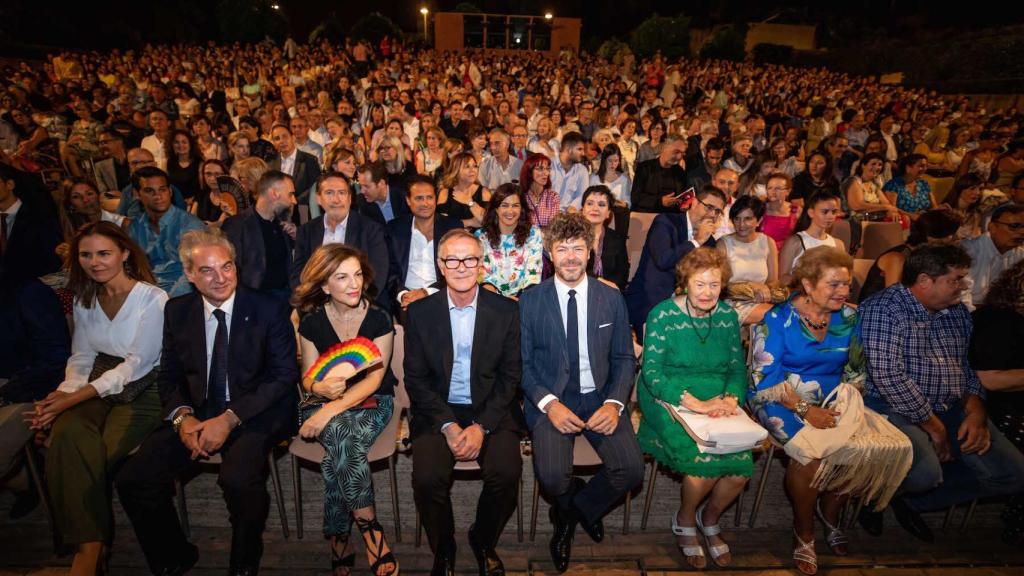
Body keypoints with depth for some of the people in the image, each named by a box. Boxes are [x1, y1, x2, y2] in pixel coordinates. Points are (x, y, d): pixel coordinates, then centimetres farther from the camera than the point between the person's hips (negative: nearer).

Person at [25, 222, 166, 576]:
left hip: (142, 389, -5)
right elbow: (81, 357, 12)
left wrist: (75, 398, -18)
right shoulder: (84, 299, 10)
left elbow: (137, 364, -13)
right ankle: (88, 546, -18)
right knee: (67, 435, -26)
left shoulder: (153, 299, -11)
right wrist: (64, 393, -8)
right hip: (97, 385, 5)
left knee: (101, 453, -27)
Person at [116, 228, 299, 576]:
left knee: (238, 479, -31)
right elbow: (169, 376, 12)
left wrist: (229, 418, -17)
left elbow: (285, 375, -8)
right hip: (195, 414, 5)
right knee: (131, 480, -11)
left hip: (253, 415, -4)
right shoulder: (177, 312, 8)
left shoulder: (269, 310, -6)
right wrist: (182, 416, -10)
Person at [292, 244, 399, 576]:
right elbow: (307, 379, 5)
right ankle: (374, 540, -23)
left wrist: (331, 410, -26)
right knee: (343, 439, -33)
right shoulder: (312, 322, -2)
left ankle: (339, 546, -12)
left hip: (371, 403, -1)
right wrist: (319, 388, -21)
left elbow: (373, 380, -12)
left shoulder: (379, 319, -8)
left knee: (336, 460, -31)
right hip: (326, 402, 2)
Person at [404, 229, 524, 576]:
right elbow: (415, 378, 0)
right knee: (428, 478, -23)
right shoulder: (420, 312, 1)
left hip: (492, 411, 0)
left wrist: (482, 426, -12)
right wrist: (448, 425, -13)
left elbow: (511, 375, 0)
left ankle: (483, 541, 10)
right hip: (437, 411, 0)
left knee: (507, 473, -22)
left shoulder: (506, 311, 0)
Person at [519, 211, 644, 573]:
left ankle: (572, 512, 14)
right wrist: (549, 404, -16)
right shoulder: (530, 301, -1)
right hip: (551, 400, -2)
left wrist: (614, 403, -11)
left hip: (600, 399, 2)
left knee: (631, 469, -19)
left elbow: (624, 359, 6)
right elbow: (523, 363, 0)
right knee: (552, 476, -25)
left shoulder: (611, 299, 4)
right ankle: (581, 507, 15)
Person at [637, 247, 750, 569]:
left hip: (718, 403, 4)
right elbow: (651, 374, -14)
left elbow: (738, 369, 10)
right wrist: (696, 404, -25)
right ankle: (685, 522, 11)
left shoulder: (728, 316, 7)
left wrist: (731, 398, -12)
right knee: (704, 462, -25)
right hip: (669, 402, -4)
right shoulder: (663, 315, -8)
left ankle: (709, 518, 18)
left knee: (741, 467, -18)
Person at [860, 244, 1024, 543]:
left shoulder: (958, 312, 14)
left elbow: (971, 370, 18)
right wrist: (933, 426, -13)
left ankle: (913, 499, 11)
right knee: (925, 471, -32)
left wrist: (976, 412, -2)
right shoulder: (883, 309, -12)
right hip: (894, 408, -8)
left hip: (952, 410, 8)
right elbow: (888, 377, -19)